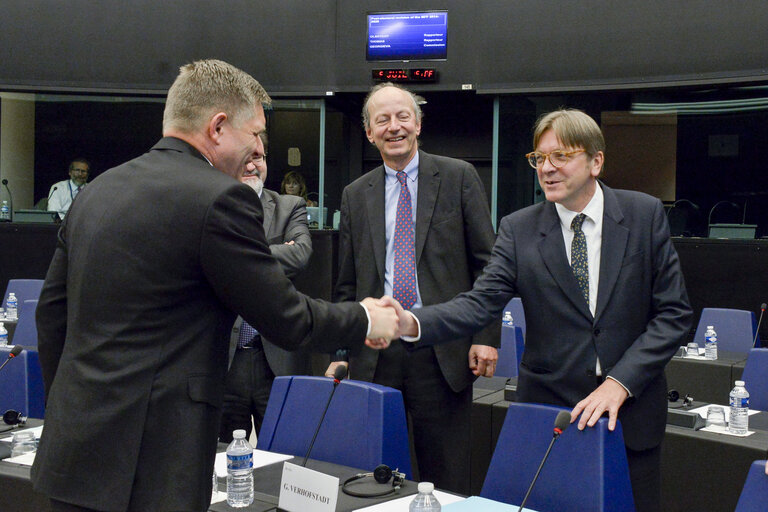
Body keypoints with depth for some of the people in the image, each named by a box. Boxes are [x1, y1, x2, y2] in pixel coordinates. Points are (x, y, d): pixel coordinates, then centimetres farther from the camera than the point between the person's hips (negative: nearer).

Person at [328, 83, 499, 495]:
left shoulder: (458, 177, 4)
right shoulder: (355, 195, 13)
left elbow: (487, 264, 1)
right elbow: (347, 285, 15)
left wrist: (486, 336, -7)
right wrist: (339, 353, 9)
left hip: (442, 349, -3)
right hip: (374, 352, 3)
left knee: (445, 479, 3)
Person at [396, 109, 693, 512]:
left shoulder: (645, 215, -2)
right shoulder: (519, 229, -1)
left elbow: (674, 313, -3)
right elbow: (481, 303, -11)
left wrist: (619, 382, -14)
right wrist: (411, 323, -30)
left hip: (631, 413, 0)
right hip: (549, 409, 0)